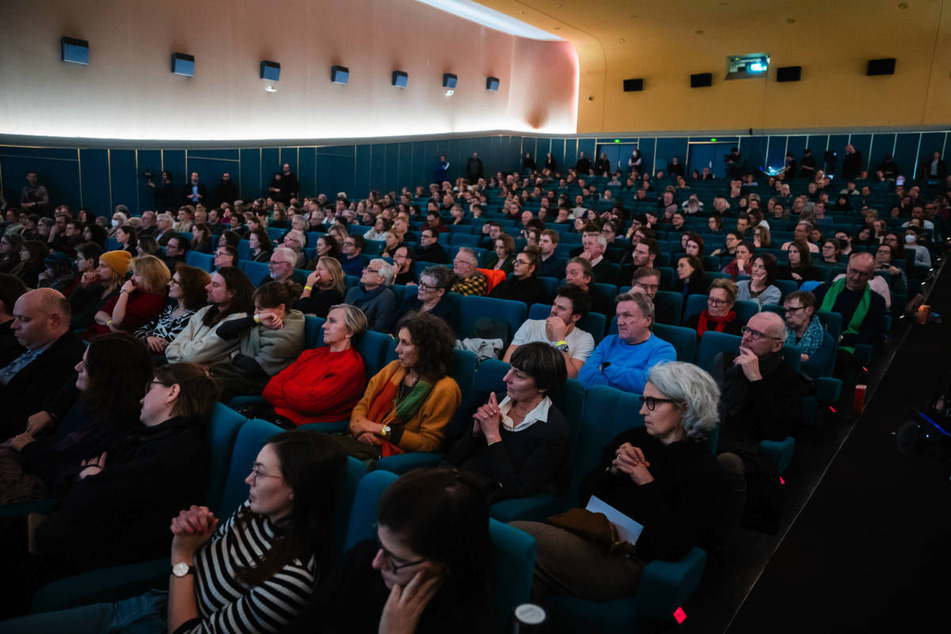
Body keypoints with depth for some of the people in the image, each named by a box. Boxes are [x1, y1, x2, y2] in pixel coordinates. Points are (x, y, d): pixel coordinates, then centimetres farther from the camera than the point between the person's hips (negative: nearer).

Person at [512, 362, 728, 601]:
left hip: (627, 562, -6)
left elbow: (674, 547, -16)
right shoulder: (633, 438, 14)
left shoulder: (702, 470, -4)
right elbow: (584, 496, 14)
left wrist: (646, 482, -13)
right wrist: (613, 470, -5)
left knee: (517, 535, -24)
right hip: (591, 536, 7)